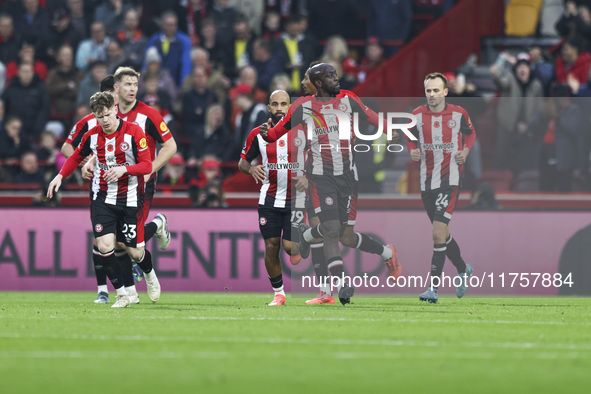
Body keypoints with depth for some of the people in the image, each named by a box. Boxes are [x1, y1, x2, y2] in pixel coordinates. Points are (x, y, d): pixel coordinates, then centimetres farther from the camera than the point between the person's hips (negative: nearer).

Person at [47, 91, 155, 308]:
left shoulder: (134, 132, -11)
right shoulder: (92, 135, 0)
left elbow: (147, 165, -12)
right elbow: (77, 157, 19)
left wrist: (123, 169, -28)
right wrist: (60, 176, 7)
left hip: (130, 199, -2)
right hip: (102, 198, 2)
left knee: (134, 251, 1)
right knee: (104, 245, -15)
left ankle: (150, 275, 37)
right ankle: (122, 294, -3)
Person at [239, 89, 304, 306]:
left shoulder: (302, 132, -3)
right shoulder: (258, 134, 1)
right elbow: (243, 162, 11)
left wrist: (308, 177, -14)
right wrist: (251, 168, -12)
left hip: (295, 199, -2)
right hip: (269, 199, 2)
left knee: (290, 247, -11)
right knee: (271, 247, -1)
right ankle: (278, 293, 14)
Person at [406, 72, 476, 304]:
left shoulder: (458, 114, -3)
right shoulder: (417, 116, 2)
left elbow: (470, 133, 15)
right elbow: (410, 137, 18)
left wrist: (465, 151, -2)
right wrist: (412, 151, -3)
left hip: (450, 180, -4)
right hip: (427, 181, 4)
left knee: (438, 233, -16)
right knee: (442, 233, 14)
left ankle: (433, 287, -15)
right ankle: (462, 269, 40)